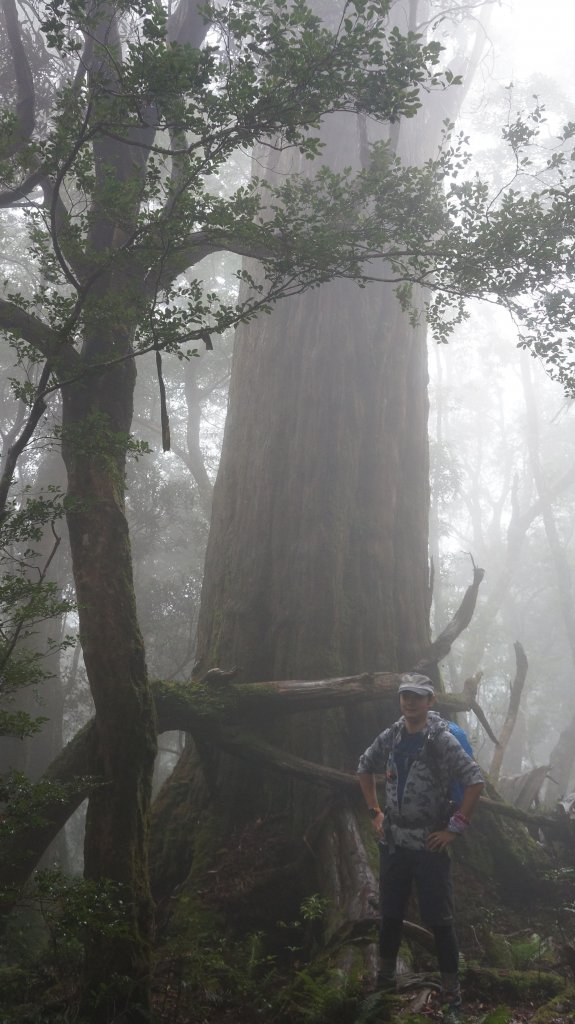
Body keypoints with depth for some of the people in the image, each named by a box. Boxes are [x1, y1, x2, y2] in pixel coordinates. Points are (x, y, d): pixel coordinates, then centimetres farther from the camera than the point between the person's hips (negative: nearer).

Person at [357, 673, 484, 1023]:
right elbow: (365, 769, 19)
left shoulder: (442, 740, -13)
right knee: (391, 914, 16)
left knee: (440, 921, 1)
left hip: (431, 845, -5)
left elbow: (476, 782, -17)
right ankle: (386, 978, 34)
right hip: (393, 842, 5)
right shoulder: (389, 738, 2)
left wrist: (455, 828, -15)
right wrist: (374, 812, 11)